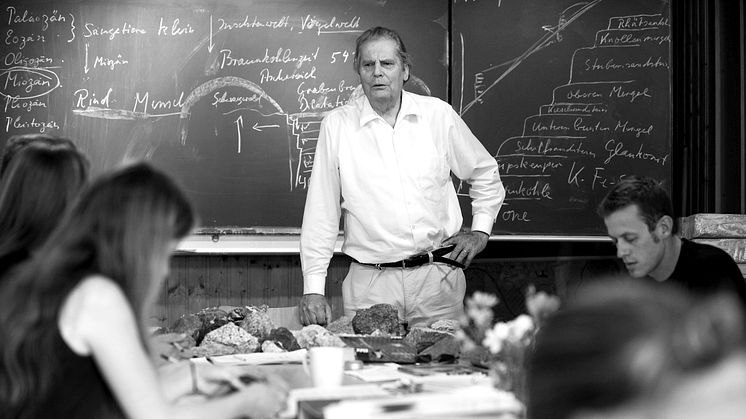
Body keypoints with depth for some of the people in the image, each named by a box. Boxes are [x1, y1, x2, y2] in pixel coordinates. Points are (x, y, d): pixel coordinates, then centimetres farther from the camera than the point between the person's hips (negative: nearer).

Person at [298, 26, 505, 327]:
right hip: (370, 283, -1)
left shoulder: (439, 115, 4)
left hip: (438, 279, 2)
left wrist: (480, 230, 9)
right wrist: (313, 288, -4)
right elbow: (320, 214, 0)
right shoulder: (337, 125, -1)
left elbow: (485, 173, 20)